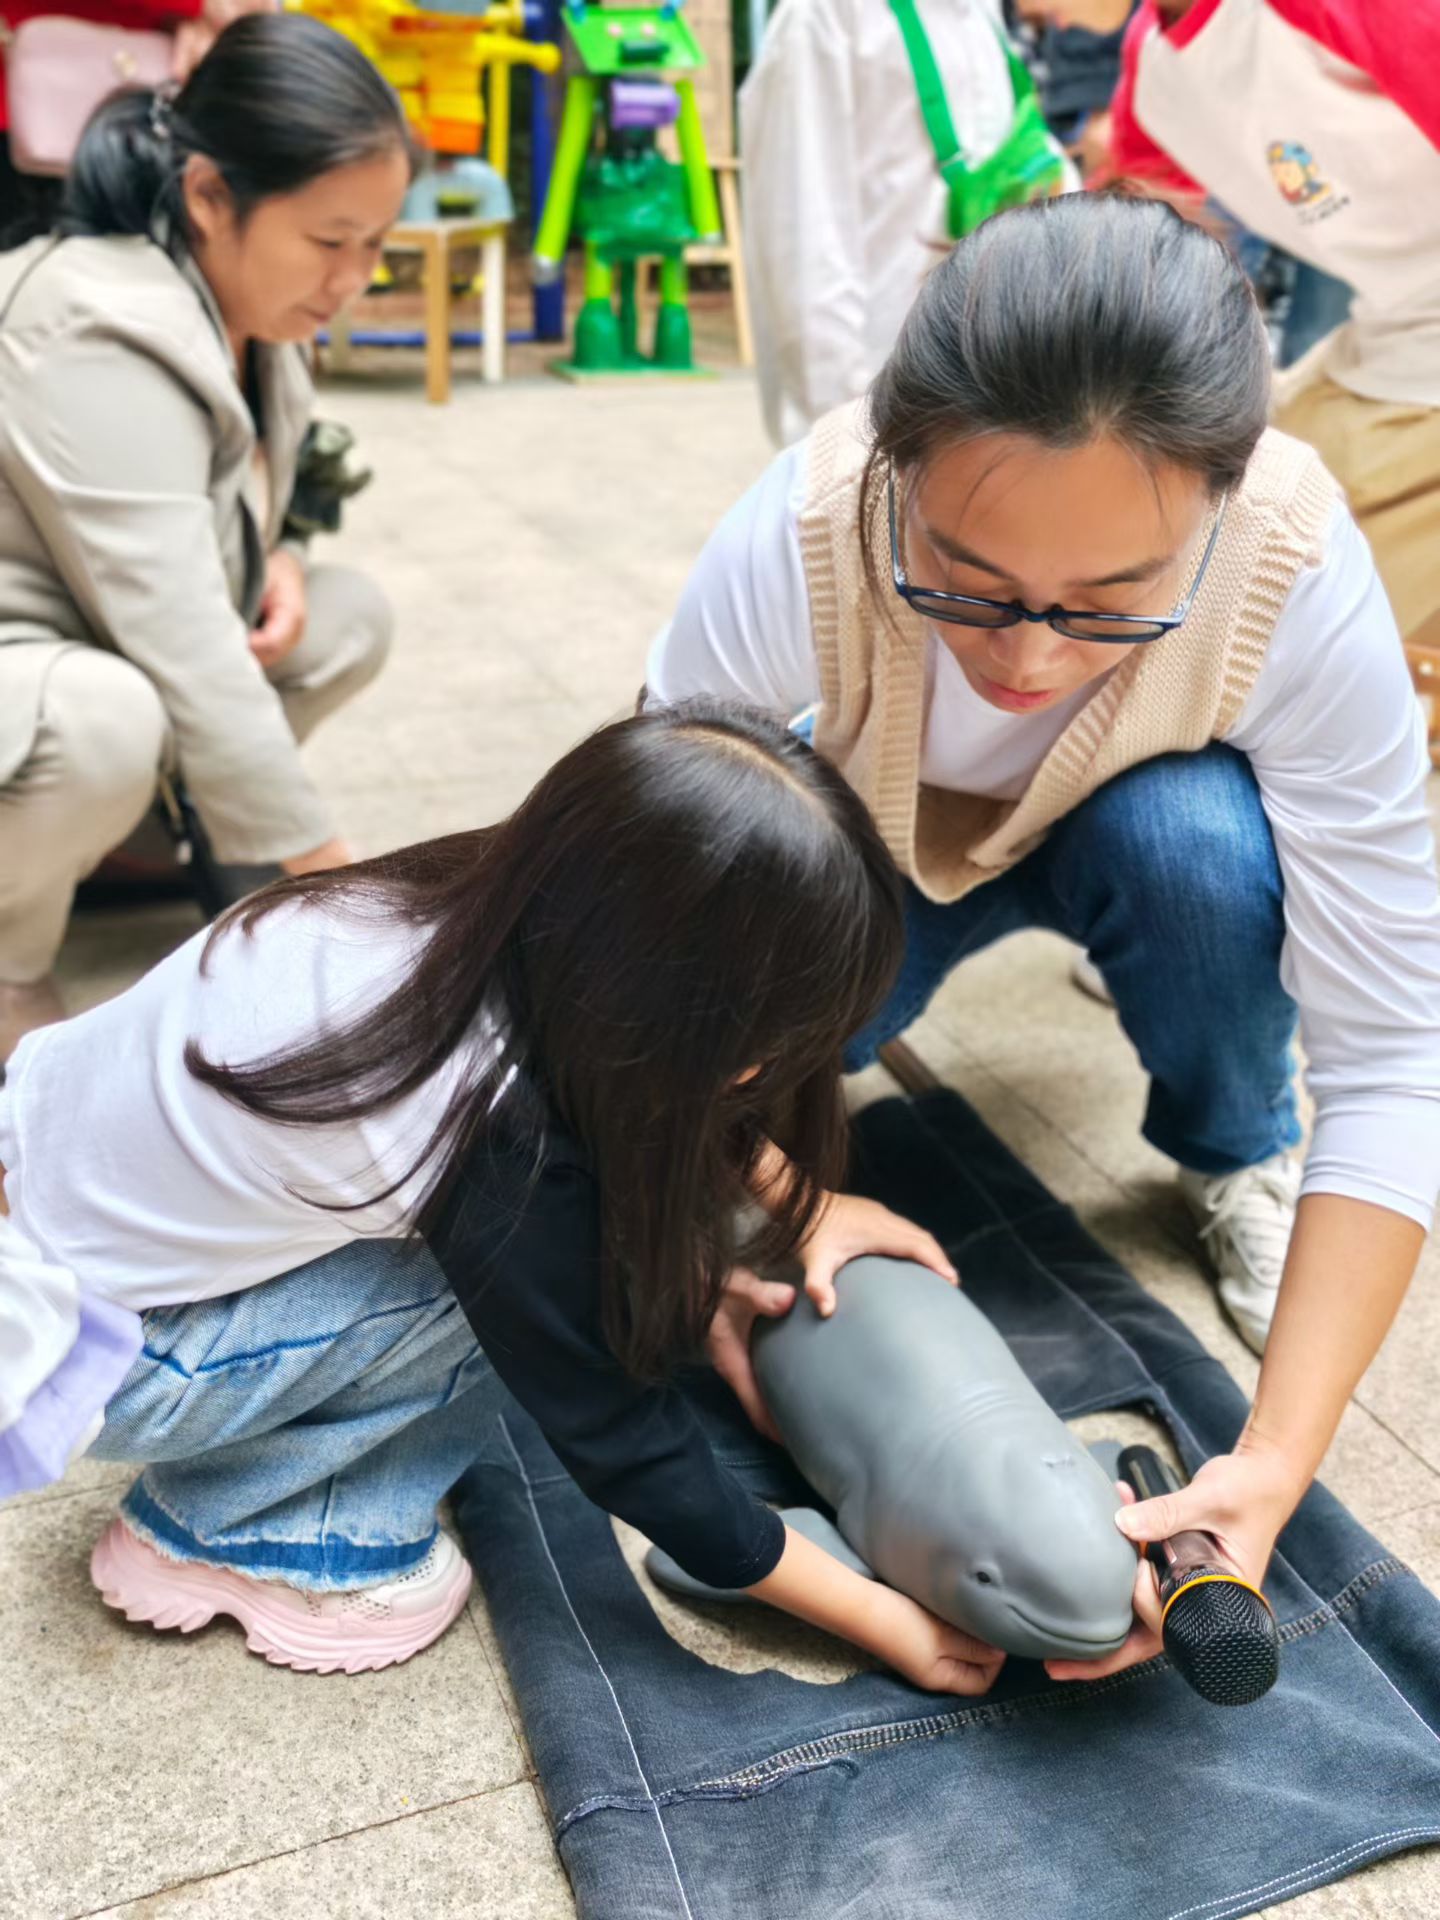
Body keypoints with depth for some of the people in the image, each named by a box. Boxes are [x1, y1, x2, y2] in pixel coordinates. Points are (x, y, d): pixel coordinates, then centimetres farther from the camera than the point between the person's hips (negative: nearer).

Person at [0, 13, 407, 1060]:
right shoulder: (97, 339, -29)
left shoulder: (243, 310, -1)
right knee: (109, 722, -39)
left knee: (352, 616, -2)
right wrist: (331, 871, -32)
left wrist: (274, 559, -11)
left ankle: (105, 838, 5)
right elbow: (186, 649, -34)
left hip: (93, 645, 9)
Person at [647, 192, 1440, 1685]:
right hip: (880, 840, 2)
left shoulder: (1299, 572, -37)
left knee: (1195, 838, -34)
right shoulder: (797, 542, -38)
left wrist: (1275, 1462, -38)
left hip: (1152, 828, -1)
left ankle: (1233, 1160, -3)